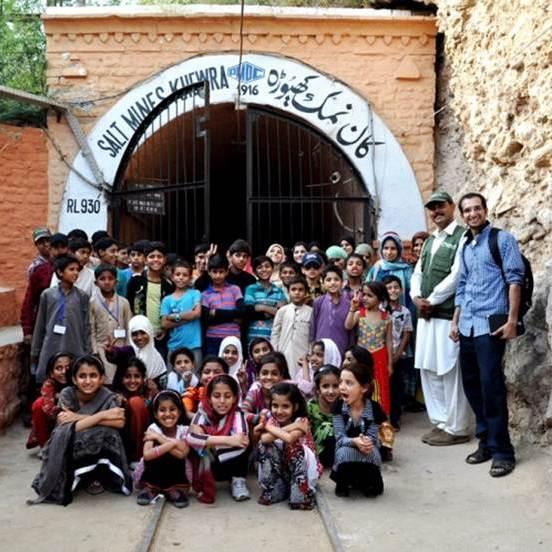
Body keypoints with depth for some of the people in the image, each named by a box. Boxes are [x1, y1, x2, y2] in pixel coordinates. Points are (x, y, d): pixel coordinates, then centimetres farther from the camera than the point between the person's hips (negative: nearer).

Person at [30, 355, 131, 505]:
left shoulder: (107, 397, -12)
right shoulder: (67, 394, -11)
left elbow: (120, 422, -30)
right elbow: (69, 428, -23)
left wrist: (78, 418, -29)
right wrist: (102, 416, -29)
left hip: (99, 450, 0)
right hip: (71, 451, 0)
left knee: (106, 432, -31)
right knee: (65, 431, -31)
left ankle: (95, 476, -3)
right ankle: (73, 477, -5)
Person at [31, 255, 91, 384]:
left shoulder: (82, 297, 1)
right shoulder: (47, 295, 3)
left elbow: (86, 327, 2)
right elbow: (40, 326, 8)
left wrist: (87, 353, -1)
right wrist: (35, 352, 9)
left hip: (75, 351, -1)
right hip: (50, 351, 1)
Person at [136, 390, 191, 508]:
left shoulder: (184, 430, -13)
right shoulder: (153, 429, -15)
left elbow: (182, 453, -30)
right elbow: (147, 455, -30)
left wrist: (160, 438, -28)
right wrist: (171, 443, -35)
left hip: (174, 477, 1)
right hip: (153, 477, -1)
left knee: (178, 455, -28)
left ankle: (174, 489, -3)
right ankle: (151, 488, -5)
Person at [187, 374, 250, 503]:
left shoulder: (237, 413, -18)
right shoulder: (203, 412, -17)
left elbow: (243, 440, -38)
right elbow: (191, 437, -37)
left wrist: (207, 441, -37)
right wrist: (227, 440, -46)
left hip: (230, 465, 0)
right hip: (205, 466, 0)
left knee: (242, 444, -28)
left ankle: (238, 481, -5)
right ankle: (205, 488, -13)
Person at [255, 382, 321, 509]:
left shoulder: (301, 421, -21)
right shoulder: (273, 420, -8)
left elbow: (289, 439, -41)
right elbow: (264, 439, -29)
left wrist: (269, 427, -26)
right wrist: (288, 428, -32)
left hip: (304, 467, -4)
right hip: (280, 468, 4)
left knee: (293, 445, -32)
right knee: (264, 445, -19)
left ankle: (301, 494, -18)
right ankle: (275, 490, -8)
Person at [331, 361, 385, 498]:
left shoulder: (374, 409, -15)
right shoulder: (338, 406, -13)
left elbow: (372, 438, -13)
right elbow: (340, 438, -16)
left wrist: (366, 442, -36)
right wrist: (355, 441, -37)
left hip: (368, 459, 0)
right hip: (346, 457, 0)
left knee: (371, 451, -32)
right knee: (345, 452, -32)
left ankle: (369, 482, 0)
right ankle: (344, 483, -1)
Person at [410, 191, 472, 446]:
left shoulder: (462, 237, -7)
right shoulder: (429, 241, 18)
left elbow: (456, 275, -15)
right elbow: (417, 273, 18)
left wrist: (431, 300, -11)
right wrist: (417, 298, -1)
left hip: (448, 315, -8)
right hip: (426, 315, 8)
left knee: (450, 372, -3)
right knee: (428, 369, 12)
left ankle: (456, 428, 7)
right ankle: (440, 421, 24)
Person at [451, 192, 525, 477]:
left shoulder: (503, 239, -2)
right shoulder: (465, 248, 17)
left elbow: (514, 280, -8)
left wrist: (512, 320, -15)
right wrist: (455, 322, 17)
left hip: (490, 324, -7)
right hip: (467, 326, 7)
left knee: (491, 386, -9)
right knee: (471, 384, 10)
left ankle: (502, 450, 1)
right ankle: (486, 441, 22)